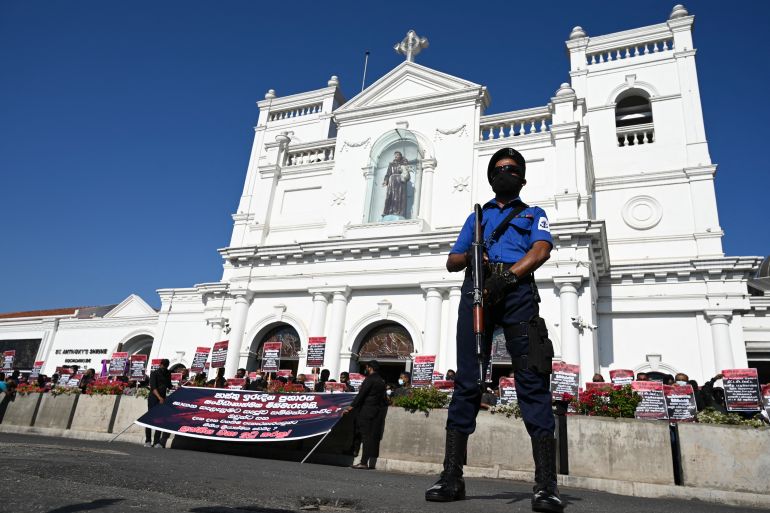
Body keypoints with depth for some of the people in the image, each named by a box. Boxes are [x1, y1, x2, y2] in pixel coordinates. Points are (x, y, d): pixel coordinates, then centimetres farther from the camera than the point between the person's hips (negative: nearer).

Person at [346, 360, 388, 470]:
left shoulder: (369, 379, -9)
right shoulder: (381, 381, 15)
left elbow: (361, 394, -13)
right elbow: (383, 397, 14)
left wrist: (351, 407, -12)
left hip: (368, 411, -8)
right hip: (379, 411, 8)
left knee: (366, 436, -8)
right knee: (375, 437, 7)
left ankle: (364, 462, -9)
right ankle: (372, 463, 10)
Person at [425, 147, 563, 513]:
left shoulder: (533, 214, 24)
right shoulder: (476, 216, 30)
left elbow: (542, 250, 2)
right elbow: (451, 262, 22)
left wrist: (508, 276, -16)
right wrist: (468, 256, -2)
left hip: (518, 291, -2)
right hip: (476, 290, 2)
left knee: (532, 380, -12)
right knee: (467, 380, -5)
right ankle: (452, 476, -5)